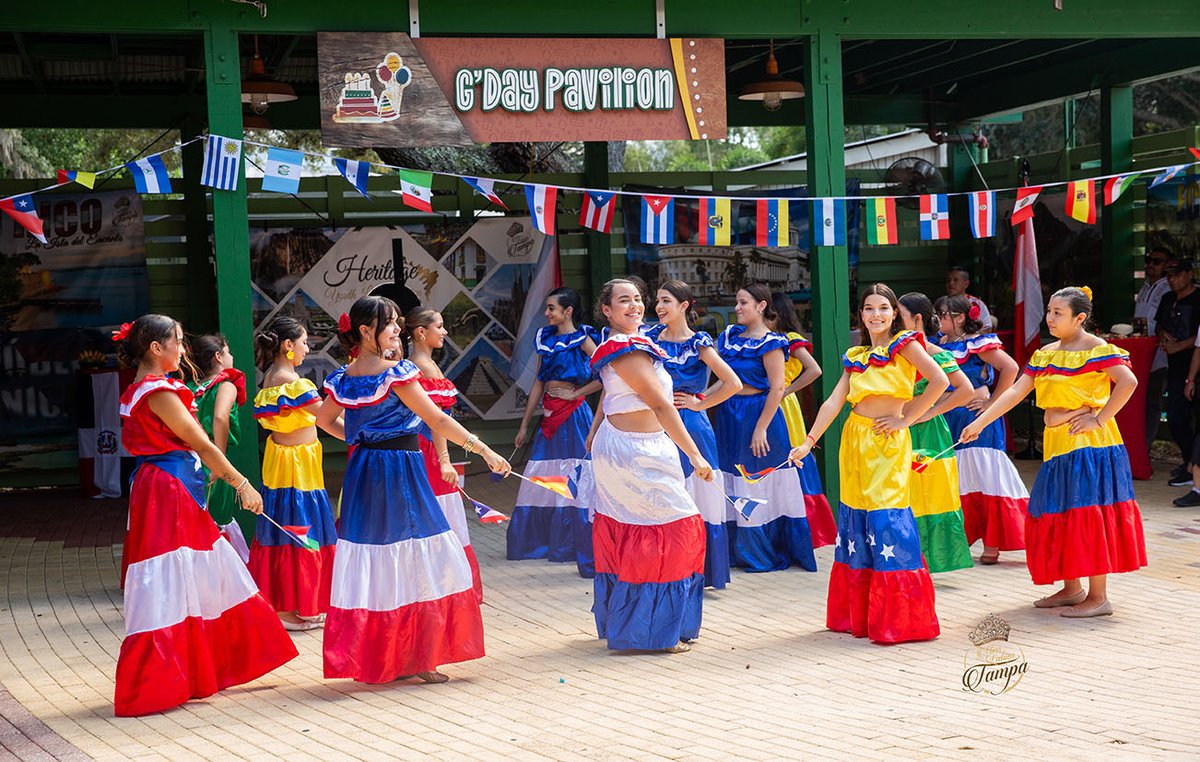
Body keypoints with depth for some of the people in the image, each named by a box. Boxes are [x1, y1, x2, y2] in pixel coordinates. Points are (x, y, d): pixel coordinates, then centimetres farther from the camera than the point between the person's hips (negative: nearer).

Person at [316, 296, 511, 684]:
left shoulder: (344, 378, 6)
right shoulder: (396, 373, -13)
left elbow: (325, 419, 22)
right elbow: (438, 421, -13)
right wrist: (484, 450, -8)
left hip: (362, 473, 7)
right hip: (401, 469, -7)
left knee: (371, 564, 10)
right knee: (417, 564, 0)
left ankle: (376, 657, 15)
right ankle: (416, 656, 2)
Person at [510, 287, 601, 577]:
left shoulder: (582, 339, -5)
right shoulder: (546, 339, 14)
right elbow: (539, 383, 16)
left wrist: (576, 393, -12)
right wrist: (524, 426, 15)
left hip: (573, 414, -7)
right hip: (549, 415, 7)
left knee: (576, 482, -8)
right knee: (541, 478, 9)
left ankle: (588, 552, -5)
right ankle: (539, 542, 21)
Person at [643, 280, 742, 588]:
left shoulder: (698, 343, -6)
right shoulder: (652, 336, 7)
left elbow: (733, 383, -10)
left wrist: (699, 403, -5)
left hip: (689, 427, -4)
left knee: (694, 500, -1)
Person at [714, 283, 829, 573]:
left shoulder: (769, 342, -10)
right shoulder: (730, 337, 10)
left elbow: (777, 389, -15)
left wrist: (760, 429, -19)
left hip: (758, 415, -7)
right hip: (729, 417, 7)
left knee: (760, 487, 0)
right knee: (735, 487, 10)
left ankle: (768, 555, 10)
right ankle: (741, 552, 20)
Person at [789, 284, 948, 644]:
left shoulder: (904, 343, -1)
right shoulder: (855, 356, 15)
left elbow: (939, 380, -14)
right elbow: (833, 402, 9)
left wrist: (907, 418, -10)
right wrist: (807, 443, 1)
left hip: (888, 442, -6)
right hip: (855, 439, 6)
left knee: (887, 521, -10)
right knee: (856, 521, 8)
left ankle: (900, 618, -2)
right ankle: (859, 614, 17)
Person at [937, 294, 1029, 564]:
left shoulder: (977, 343, -9)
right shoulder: (941, 344, 11)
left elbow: (1011, 367, -18)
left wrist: (992, 402, -15)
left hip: (975, 418, -7)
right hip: (948, 419, 7)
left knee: (982, 478, -3)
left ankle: (992, 545, 2)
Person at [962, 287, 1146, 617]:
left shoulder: (1097, 349, -9)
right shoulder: (1045, 354, 13)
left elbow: (1128, 382, -21)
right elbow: (1016, 392, 10)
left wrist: (1099, 418, -18)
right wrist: (980, 422, 2)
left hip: (1089, 443, -8)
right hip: (1056, 443, 8)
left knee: (1088, 513, -7)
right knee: (1058, 514, 11)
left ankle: (1098, 597, -1)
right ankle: (1071, 589, 24)